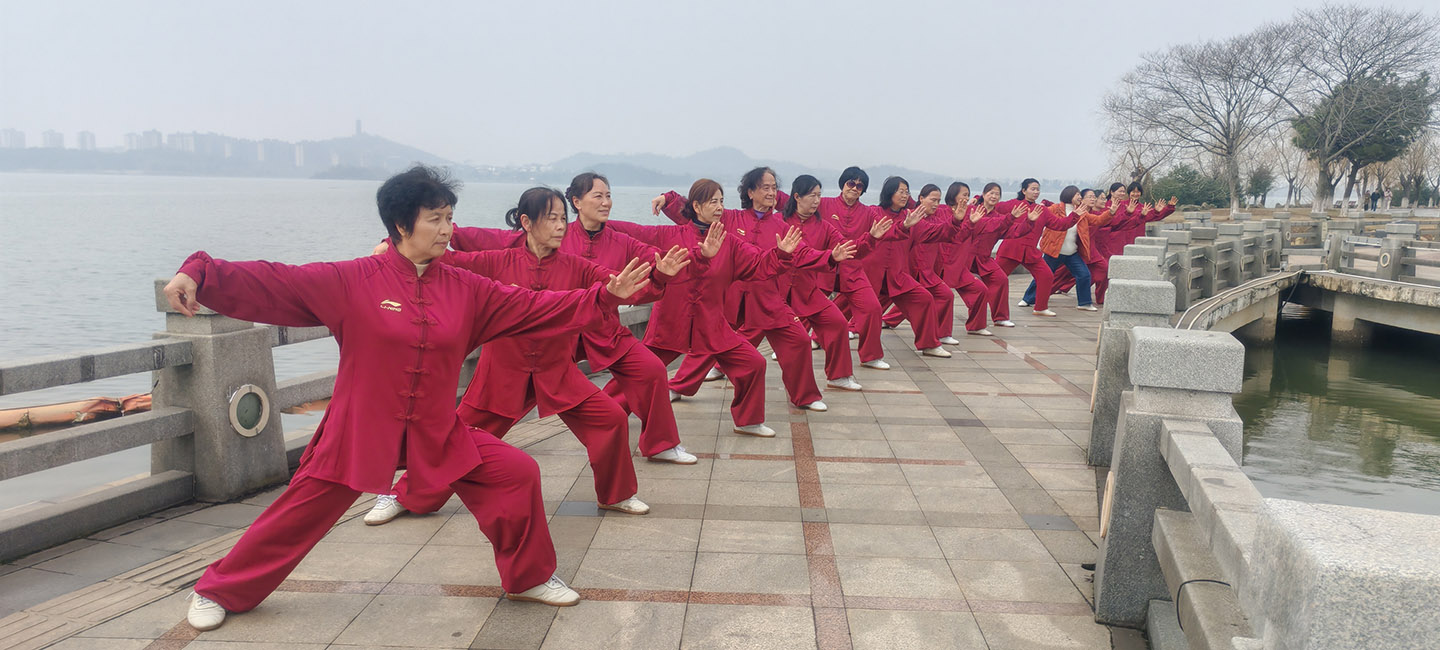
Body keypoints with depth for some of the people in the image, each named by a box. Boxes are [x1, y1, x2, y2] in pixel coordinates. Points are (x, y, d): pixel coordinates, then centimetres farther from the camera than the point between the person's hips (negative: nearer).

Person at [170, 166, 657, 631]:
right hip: (359, 431, -3)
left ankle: (528, 578, 17)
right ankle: (218, 591, 30)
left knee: (518, 475, -4)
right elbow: (269, 283, -11)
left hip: (437, 433, 3)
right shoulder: (351, 281, -10)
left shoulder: (465, 289, 0)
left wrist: (605, 297, -4)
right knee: (300, 512, 4)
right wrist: (198, 274, -23)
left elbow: (535, 307, 1)